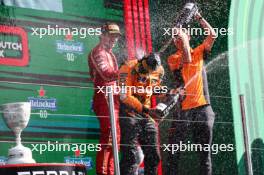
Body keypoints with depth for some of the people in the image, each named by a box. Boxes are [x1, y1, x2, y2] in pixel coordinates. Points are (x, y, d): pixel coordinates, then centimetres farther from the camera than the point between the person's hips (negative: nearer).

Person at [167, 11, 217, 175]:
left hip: (203, 107, 3)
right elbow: (187, 60, -14)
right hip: (183, 108, -3)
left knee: (205, 149, 5)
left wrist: (199, 18, 3)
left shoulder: (198, 52, 14)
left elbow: (212, 35, 5)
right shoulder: (173, 59, 5)